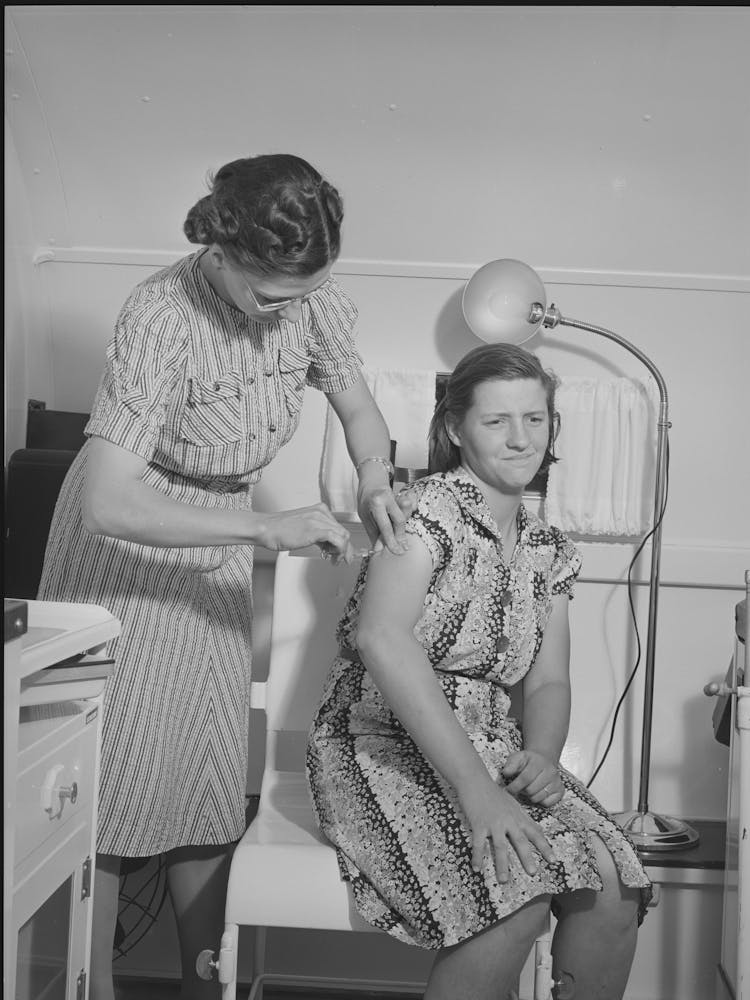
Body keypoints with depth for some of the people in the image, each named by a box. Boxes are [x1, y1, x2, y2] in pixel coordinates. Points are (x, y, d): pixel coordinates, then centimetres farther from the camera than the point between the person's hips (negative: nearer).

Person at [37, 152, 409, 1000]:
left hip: (220, 548, 5)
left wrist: (375, 480, -17)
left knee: (211, 779, 10)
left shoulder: (314, 298, -14)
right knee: (107, 779, 1)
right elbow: (107, 503, -38)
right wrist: (266, 529, -40)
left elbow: (358, 408, 3)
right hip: (125, 544, -5)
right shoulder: (161, 317, -31)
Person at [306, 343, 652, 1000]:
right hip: (385, 743, -6)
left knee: (616, 890, -17)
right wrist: (475, 787, -31)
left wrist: (542, 758, -11)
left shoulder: (548, 550, 13)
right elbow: (380, 637, -27)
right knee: (516, 894, -29)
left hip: (491, 750, 6)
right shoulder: (433, 507, -10)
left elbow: (548, 681, 13)